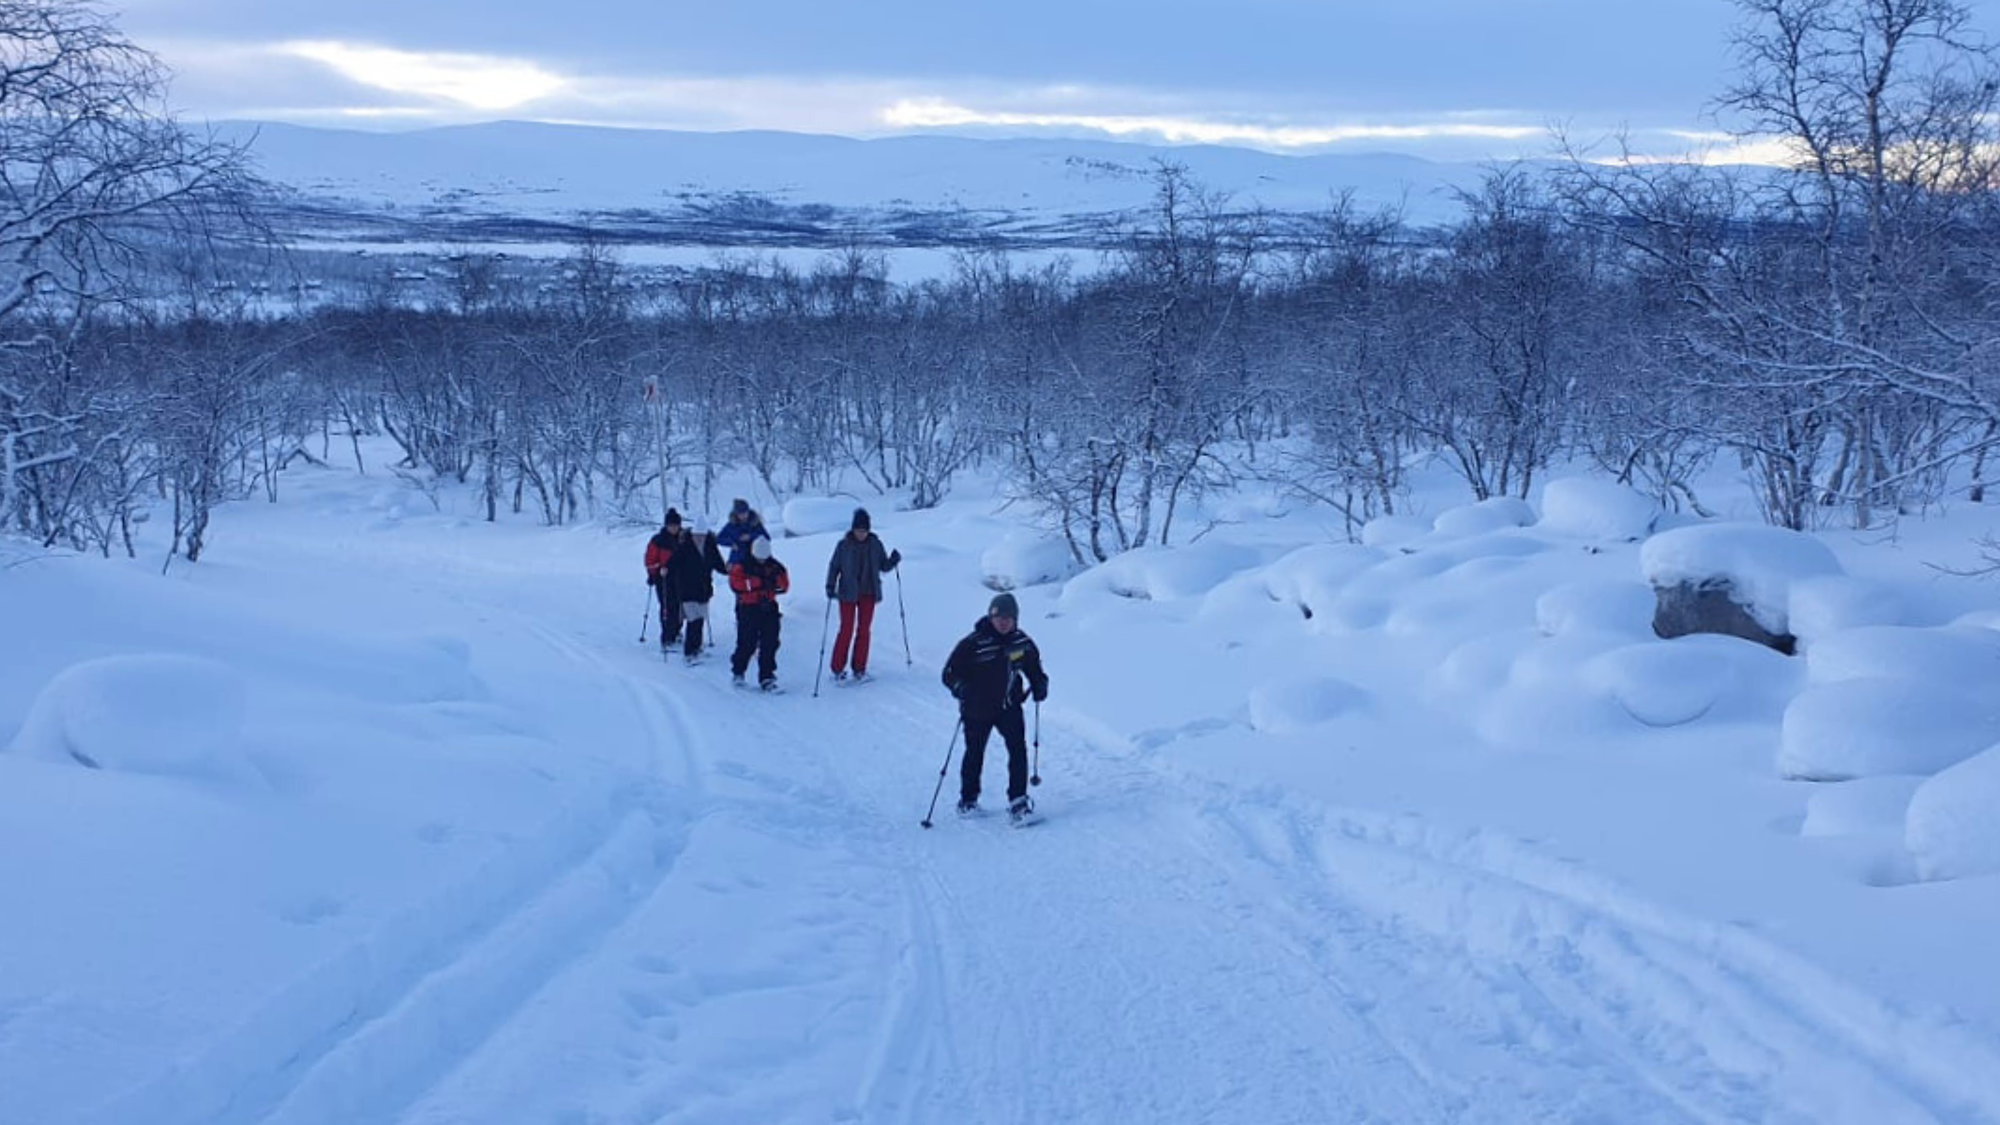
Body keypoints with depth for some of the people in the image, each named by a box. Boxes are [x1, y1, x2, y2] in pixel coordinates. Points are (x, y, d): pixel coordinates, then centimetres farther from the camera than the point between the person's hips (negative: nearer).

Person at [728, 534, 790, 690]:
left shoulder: (774, 566, 9)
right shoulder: (742, 565, -4)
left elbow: (784, 584, 7)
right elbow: (735, 583, -16)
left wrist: (773, 582, -12)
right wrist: (756, 583, -19)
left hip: (769, 608, 4)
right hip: (748, 609, -4)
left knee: (770, 644, -1)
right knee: (747, 644, 0)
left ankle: (766, 678, 3)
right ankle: (737, 672, 23)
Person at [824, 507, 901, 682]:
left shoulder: (875, 544, 1)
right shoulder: (844, 545, -5)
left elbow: (884, 566, 6)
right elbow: (834, 566, 0)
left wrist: (894, 560, -13)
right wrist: (830, 586, -10)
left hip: (868, 594, 2)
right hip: (848, 594, -2)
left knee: (863, 631, 5)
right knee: (846, 630, -3)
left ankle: (859, 669, 12)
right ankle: (837, 669, 5)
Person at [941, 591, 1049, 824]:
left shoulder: (1022, 642, -1)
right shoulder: (974, 643, -16)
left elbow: (1033, 667, 17)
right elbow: (950, 673, -14)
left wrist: (1039, 684, -1)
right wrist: (961, 689, -32)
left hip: (1009, 706, 3)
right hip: (978, 710, -3)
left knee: (1018, 749, -10)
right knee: (975, 754, 10)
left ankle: (1018, 800, -4)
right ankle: (968, 800, 29)